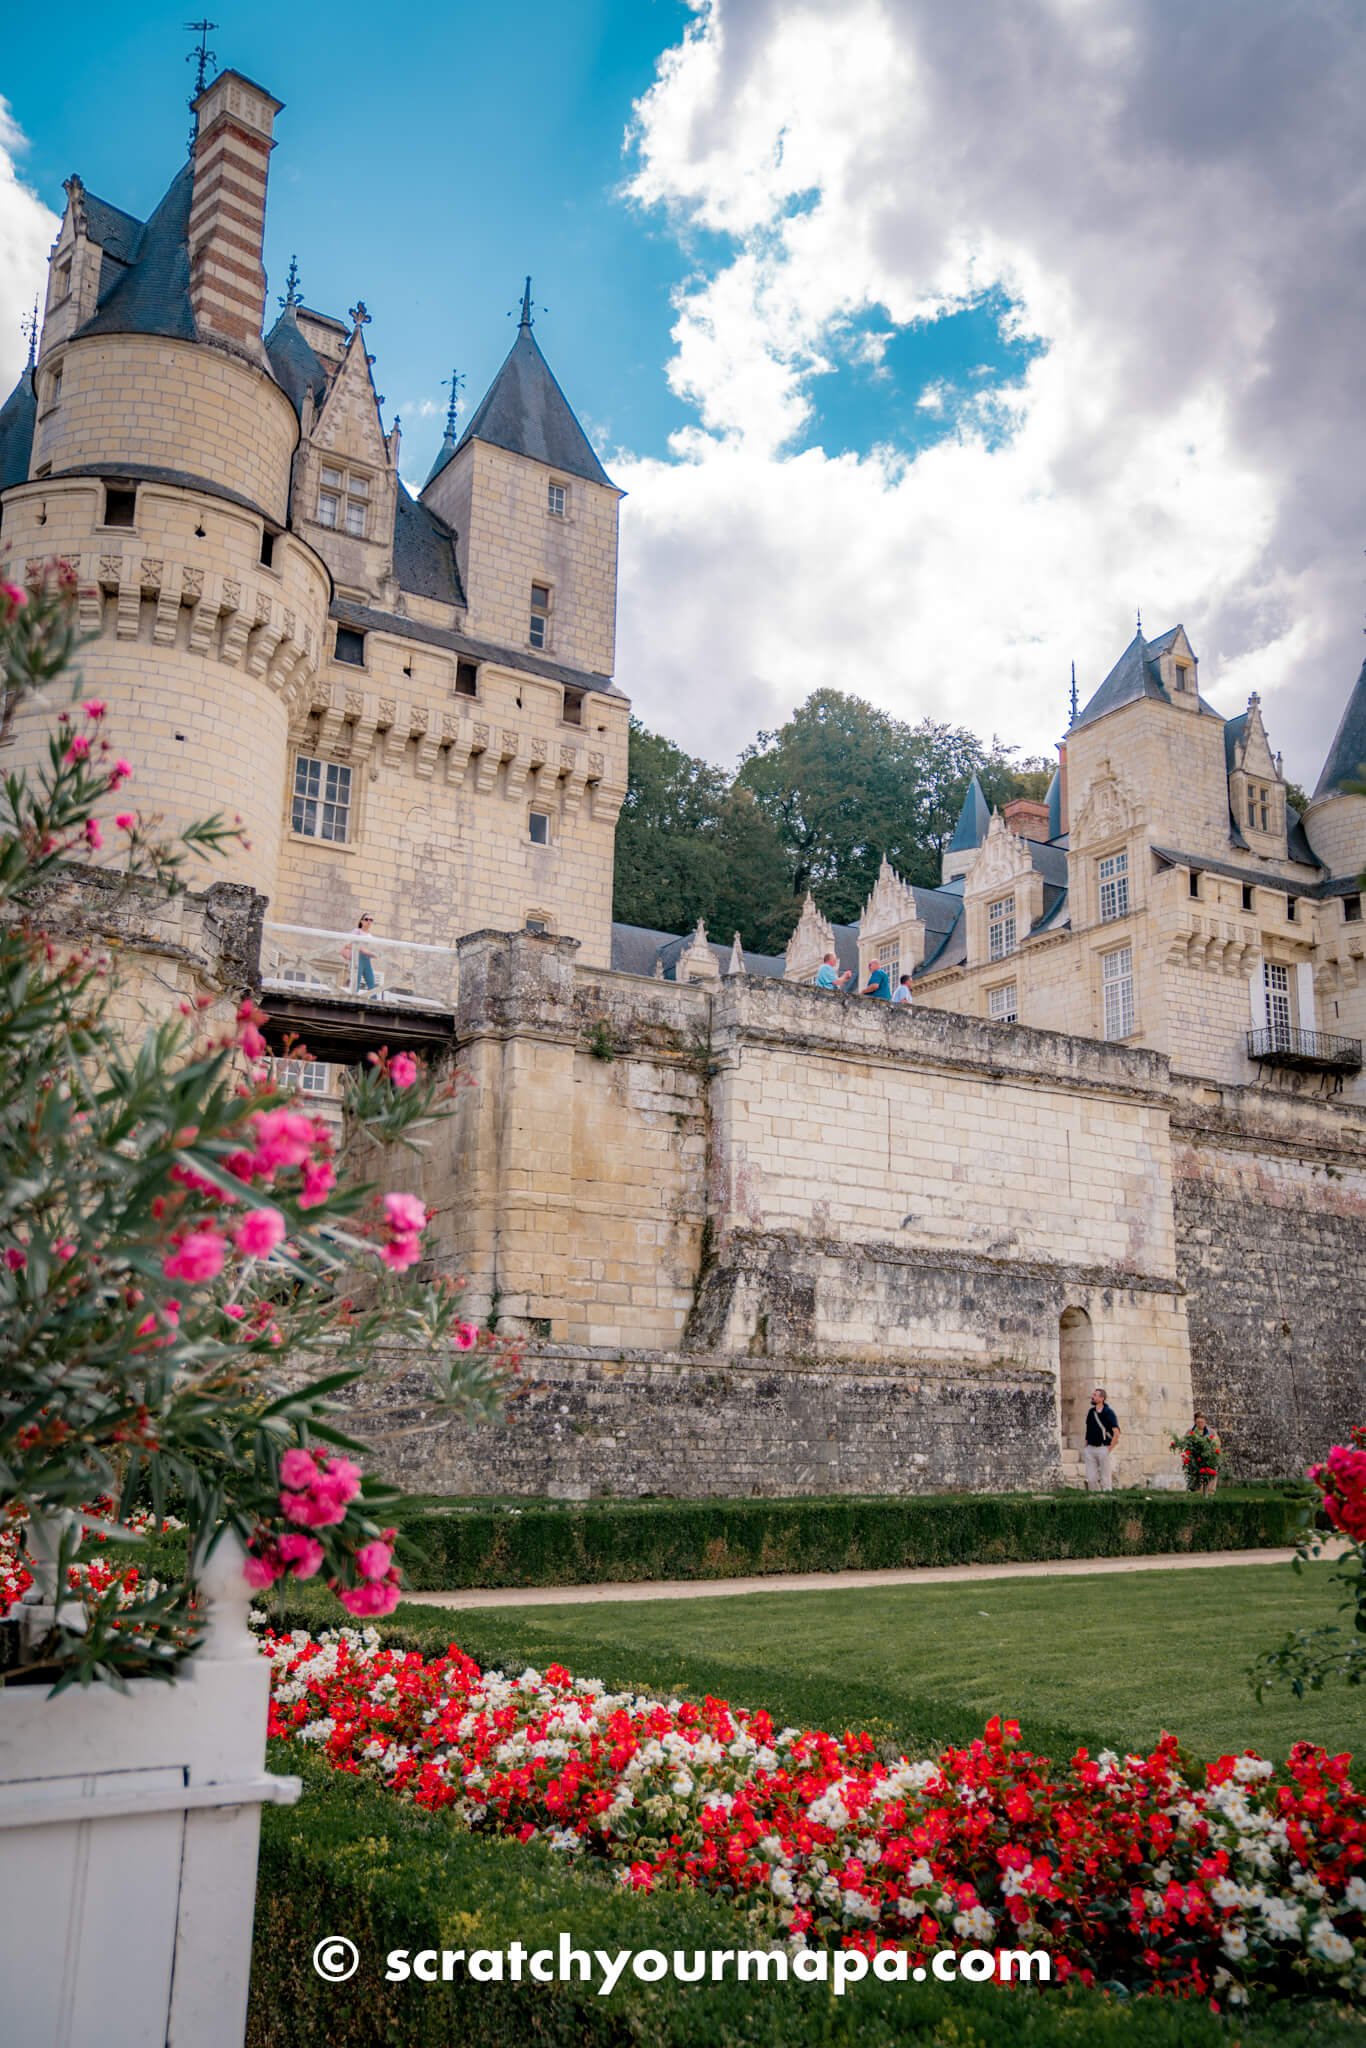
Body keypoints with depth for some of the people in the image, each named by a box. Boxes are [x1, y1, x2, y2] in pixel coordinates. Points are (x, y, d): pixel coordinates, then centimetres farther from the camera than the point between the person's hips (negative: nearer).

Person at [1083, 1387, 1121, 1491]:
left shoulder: (1108, 1413, -9)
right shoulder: (1090, 1411, 10)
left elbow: (1116, 1433, -14)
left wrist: (1109, 1449, -15)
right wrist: (1086, 1446, 12)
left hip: (1103, 1448, -6)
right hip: (1090, 1448, 6)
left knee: (1105, 1478, 0)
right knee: (1091, 1479, 5)